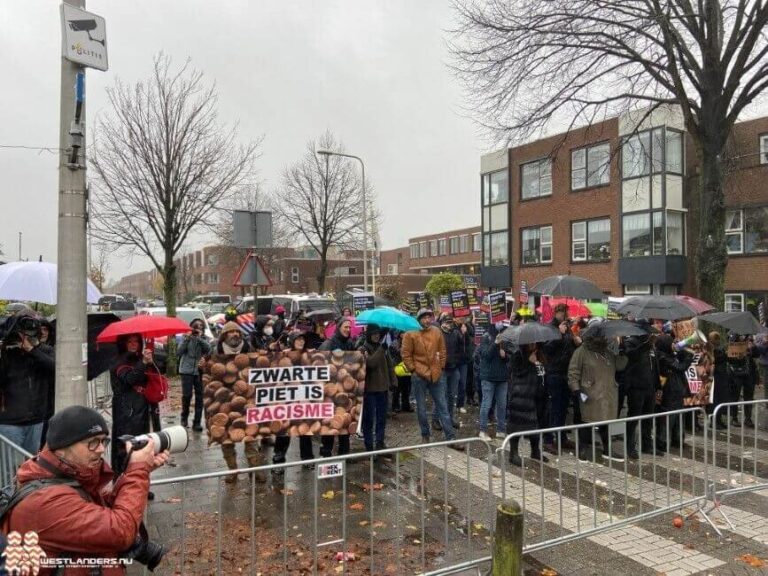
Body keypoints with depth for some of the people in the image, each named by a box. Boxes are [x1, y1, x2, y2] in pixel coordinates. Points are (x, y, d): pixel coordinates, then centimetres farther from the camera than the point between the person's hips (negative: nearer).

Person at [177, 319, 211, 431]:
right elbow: (180, 351, -6)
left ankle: (197, 422, 8)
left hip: (200, 371, 2)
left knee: (199, 397, 1)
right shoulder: (187, 337, 4)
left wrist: (200, 338, -17)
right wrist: (186, 339, -15)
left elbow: (208, 349, -10)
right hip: (187, 370, -2)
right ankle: (184, 417, 19)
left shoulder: (203, 339, 7)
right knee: (186, 395, -6)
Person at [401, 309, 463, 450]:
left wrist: (441, 367, 6)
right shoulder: (411, 334, -7)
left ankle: (450, 438, 8)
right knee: (421, 408, 8)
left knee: (443, 407, 5)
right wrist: (413, 370, -9)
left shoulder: (437, 332, 4)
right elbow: (406, 355, -6)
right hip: (419, 376, -3)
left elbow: (442, 351, 12)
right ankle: (425, 436, 24)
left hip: (436, 375, 3)